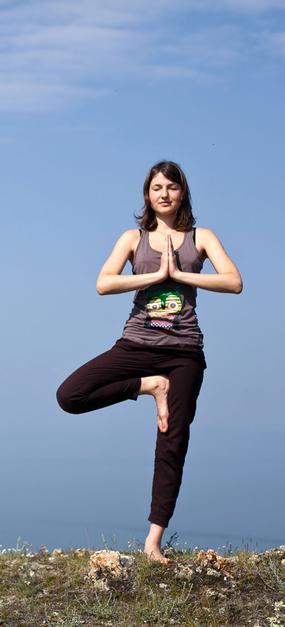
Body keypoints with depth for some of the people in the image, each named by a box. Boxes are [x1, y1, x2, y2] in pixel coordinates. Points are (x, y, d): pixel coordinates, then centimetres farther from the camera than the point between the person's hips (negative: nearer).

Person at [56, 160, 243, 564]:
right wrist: (157, 274, -11)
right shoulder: (134, 238, 8)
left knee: (173, 445, -2)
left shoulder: (201, 238, 8)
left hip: (183, 351, -1)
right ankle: (150, 386, 0)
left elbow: (234, 282, -7)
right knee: (69, 396, -17)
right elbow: (103, 284, -8)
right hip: (137, 345, 1)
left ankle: (154, 541, 5)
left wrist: (179, 273, -10)